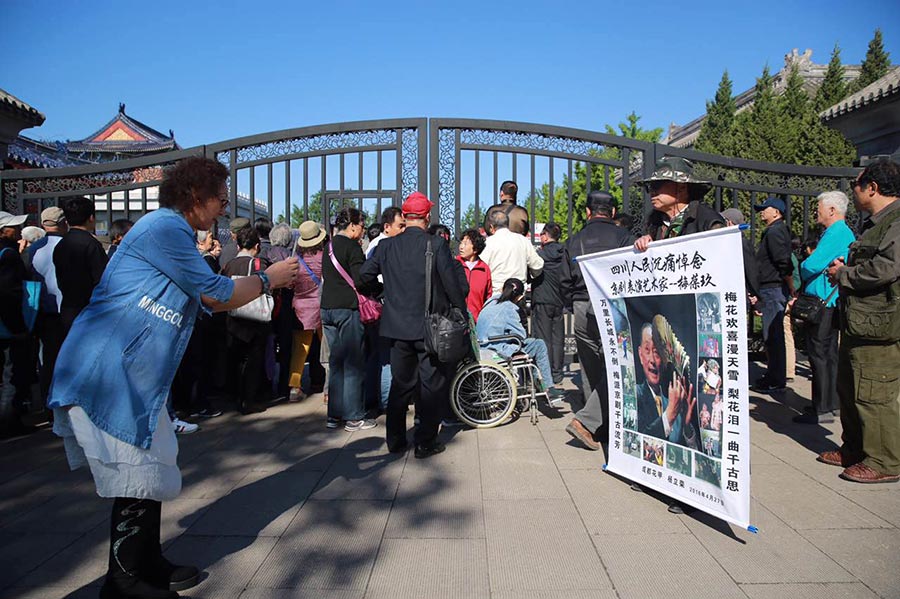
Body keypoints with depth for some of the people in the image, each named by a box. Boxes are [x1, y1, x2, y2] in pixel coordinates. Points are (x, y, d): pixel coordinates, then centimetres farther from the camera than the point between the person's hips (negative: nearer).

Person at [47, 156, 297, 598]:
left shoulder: (172, 232, 19)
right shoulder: (164, 227, -14)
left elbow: (213, 301, 21)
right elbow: (218, 294, -12)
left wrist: (278, 279, 18)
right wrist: (268, 278, 3)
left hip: (130, 375, 10)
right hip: (105, 374, -10)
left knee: (148, 475, 17)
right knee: (138, 479, 0)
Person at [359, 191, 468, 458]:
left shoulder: (387, 246, 0)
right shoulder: (436, 244, -11)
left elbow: (364, 275, 5)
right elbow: (452, 282, -10)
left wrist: (381, 291, 23)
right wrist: (460, 311, 2)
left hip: (397, 326, 4)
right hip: (430, 326, -4)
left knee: (400, 383, 15)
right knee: (431, 385, 7)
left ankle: (395, 440, 22)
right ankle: (425, 442, 12)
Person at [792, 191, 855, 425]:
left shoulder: (835, 233, -16)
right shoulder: (846, 233, 17)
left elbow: (810, 266, -23)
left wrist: (803, 267, -1)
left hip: (822, 304, -10)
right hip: (833, 303, 10)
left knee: (819, 355, -6)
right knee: (829, 354, 15)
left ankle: (822, 410, -2)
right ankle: (831, 403, 24)